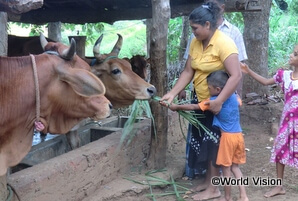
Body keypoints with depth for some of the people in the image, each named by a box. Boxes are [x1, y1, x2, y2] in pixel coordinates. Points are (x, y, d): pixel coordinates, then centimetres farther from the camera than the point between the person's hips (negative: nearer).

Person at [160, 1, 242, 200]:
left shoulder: (223, 43, -23)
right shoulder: (196, 43, -1)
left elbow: (236, 75, -30)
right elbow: (188, 72, 0)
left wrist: (218, 101, -36)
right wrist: (172, 94, -10)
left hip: (221, 103, -7)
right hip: (202, 101, 7)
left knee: (213, 143, 1)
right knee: (203, 140, 15)